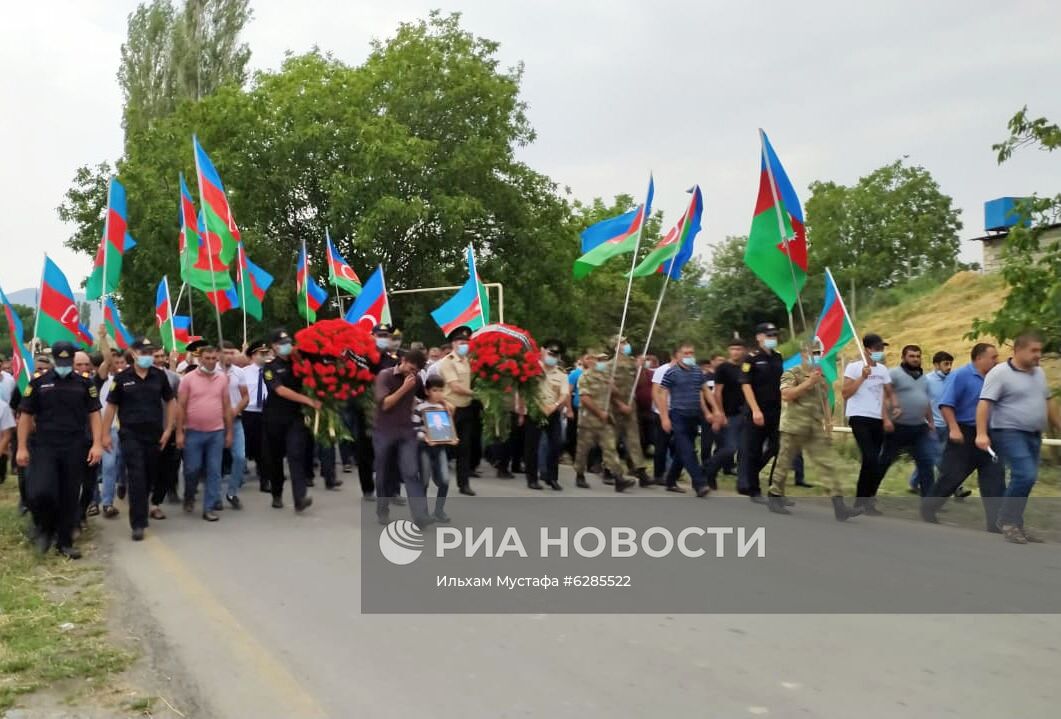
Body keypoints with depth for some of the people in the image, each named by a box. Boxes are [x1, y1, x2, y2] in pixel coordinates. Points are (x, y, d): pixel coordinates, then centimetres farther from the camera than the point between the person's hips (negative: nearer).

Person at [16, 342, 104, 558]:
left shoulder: (84, 384, 4)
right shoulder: (38, 383, 2)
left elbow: (94, 414, 5)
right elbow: (25, 415, 4)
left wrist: (97, 444, -5)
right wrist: (22, 447, -1)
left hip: (74, 449, 1)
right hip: (43, 447, -1)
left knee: (70, 497, 5)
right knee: (39, 493, -16)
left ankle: (65, 542, 18)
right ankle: (45, 527, 14)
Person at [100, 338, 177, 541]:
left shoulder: (160, 376, 3)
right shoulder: (122, 378, -2)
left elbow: (170, 402, 9)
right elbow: (111, 406, 3)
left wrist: (168, 429, 2)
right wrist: (105, 434, -1)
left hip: (155, 434, 2)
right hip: (130, 434, -2)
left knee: (151, 475, 13)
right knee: (136, 477, -6)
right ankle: (138, 524, -4)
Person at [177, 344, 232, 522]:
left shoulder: (223, 378, 4)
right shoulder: (188, 378, -3)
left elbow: (226, 406, 8)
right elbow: (181, 407, -2)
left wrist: (229, 432, 6)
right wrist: (179, 432, -6)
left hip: (216, 432, 2)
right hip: (193, 432, -2)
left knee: (214, 471, 1)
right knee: (192, 469, 4)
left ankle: (209, 508, 9)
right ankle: (189, 496, 32)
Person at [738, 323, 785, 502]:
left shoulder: (778, 358, 12)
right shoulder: (752, 358, -7)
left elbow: (781, 384, 19)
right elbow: (746, 385, -12)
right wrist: (755, 410, -18)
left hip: (776, 412, 6)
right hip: (756, 412, -6)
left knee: (776, 447, 3)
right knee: (752, 451, 1)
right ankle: (753, 490, 10)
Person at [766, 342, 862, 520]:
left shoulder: (821, 378, 16)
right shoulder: (791, 374, -6)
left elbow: (824, 401, 23)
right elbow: (786, 395, -22)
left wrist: (828, 421, 11)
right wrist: (808, 382, -21)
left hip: (816, 431, 6)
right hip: (793, 428, -6)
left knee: (828, 465, -4)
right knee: (784, 464, 4)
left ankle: (839, 506, -8)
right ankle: (774, 498, 20)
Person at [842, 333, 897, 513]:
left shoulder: (883, 370, 12)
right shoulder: (854, 367, -6)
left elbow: (887, 394, 17)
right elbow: (845, 392, -13)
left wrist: (886, 417, 5)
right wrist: (862, 377, -18)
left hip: (877, 419, 6)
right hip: (859, 418, -6)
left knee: (871, 461, 7)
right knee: (871, 459, -16)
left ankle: (861, 500, 17)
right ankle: (867, 501, -6)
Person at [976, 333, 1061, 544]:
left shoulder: (1039, 373, 13)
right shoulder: (1000, 373, -12)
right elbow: (984, 403, -18)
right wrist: (982, 434, -27)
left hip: (1033, 435, 8)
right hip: (1009, 433, -8)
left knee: (1024, 478, 9)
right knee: (1025, 476, -19)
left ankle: (1015, 524, 17)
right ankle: (1007, 521, -5)